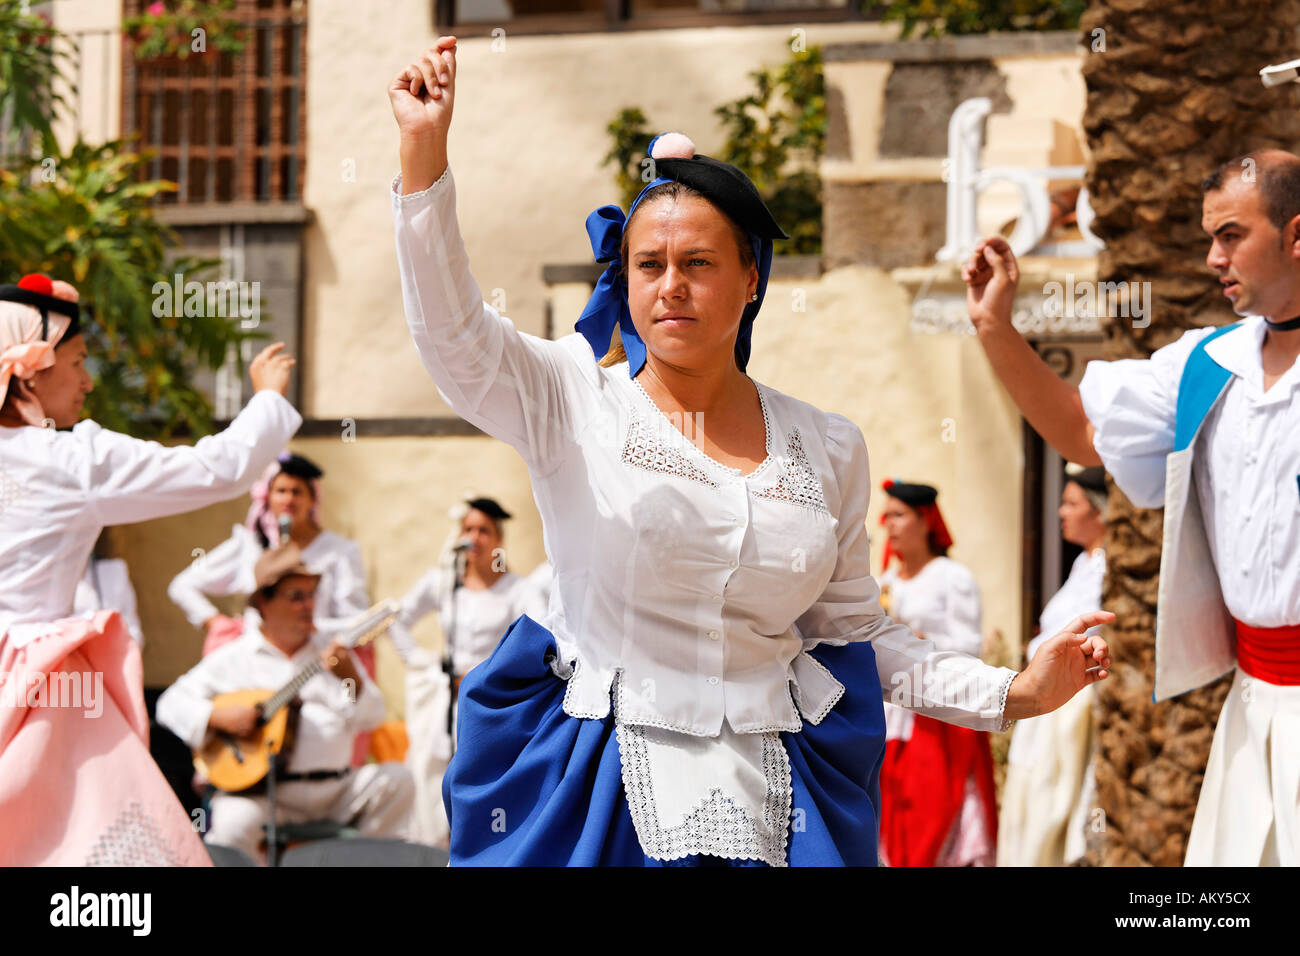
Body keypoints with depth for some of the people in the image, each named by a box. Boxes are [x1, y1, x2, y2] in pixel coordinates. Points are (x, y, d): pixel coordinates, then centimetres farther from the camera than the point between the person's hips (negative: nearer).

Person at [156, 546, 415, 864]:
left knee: (396, 781, -17)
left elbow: (371, 719, 8)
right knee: (235, 823, -34)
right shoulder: (233, 659, 8)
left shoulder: (330, 653, 16)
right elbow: (171, 703, 5)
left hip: (334, 790, 3)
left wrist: (350, 678, -12)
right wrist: (218, 716, -13)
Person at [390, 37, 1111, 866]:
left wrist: (1013, 694, 6)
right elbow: (452, 332, -16)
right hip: (598, 794, -2)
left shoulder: (826, 449, 8)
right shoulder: (574, 402, 0)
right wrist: (426, 151, -25)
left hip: (770, 800, 2)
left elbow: (854, 628, 14)